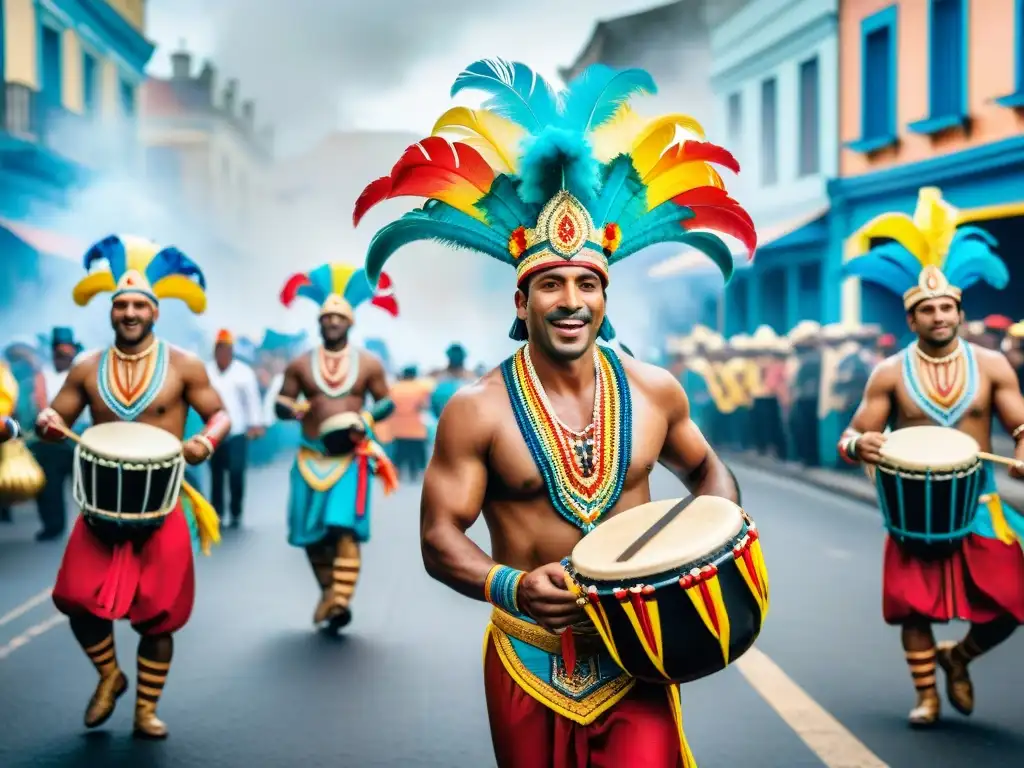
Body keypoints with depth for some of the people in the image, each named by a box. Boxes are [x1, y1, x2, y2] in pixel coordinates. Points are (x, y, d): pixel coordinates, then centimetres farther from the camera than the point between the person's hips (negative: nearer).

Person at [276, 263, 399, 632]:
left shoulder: (369, 363, 3)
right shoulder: (301, 364, 5)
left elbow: (386, 403, 9)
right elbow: (280, 404, 9)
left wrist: (365, 419, -11)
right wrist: (295, 409, -15)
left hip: (352, 456, -3)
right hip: (311, 455, 3)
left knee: (345, 528, -17)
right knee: (312, 534, 7)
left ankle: (339, 601, -20)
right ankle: (329, 593, 26)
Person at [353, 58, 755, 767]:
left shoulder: (655, 392, -1)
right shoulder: (477, 411, -10)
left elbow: (707, 472, 16)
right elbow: (440, 538, -8)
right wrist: (510, 587, -27)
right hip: (531, 659, -1)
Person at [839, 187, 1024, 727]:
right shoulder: (890, 374, -2)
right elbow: (851, 436, -2)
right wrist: (858, 446, -27)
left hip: (979, 503, 1)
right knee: (914, 603, 1)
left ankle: (956, 658, 25)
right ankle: (926, 693, 22)